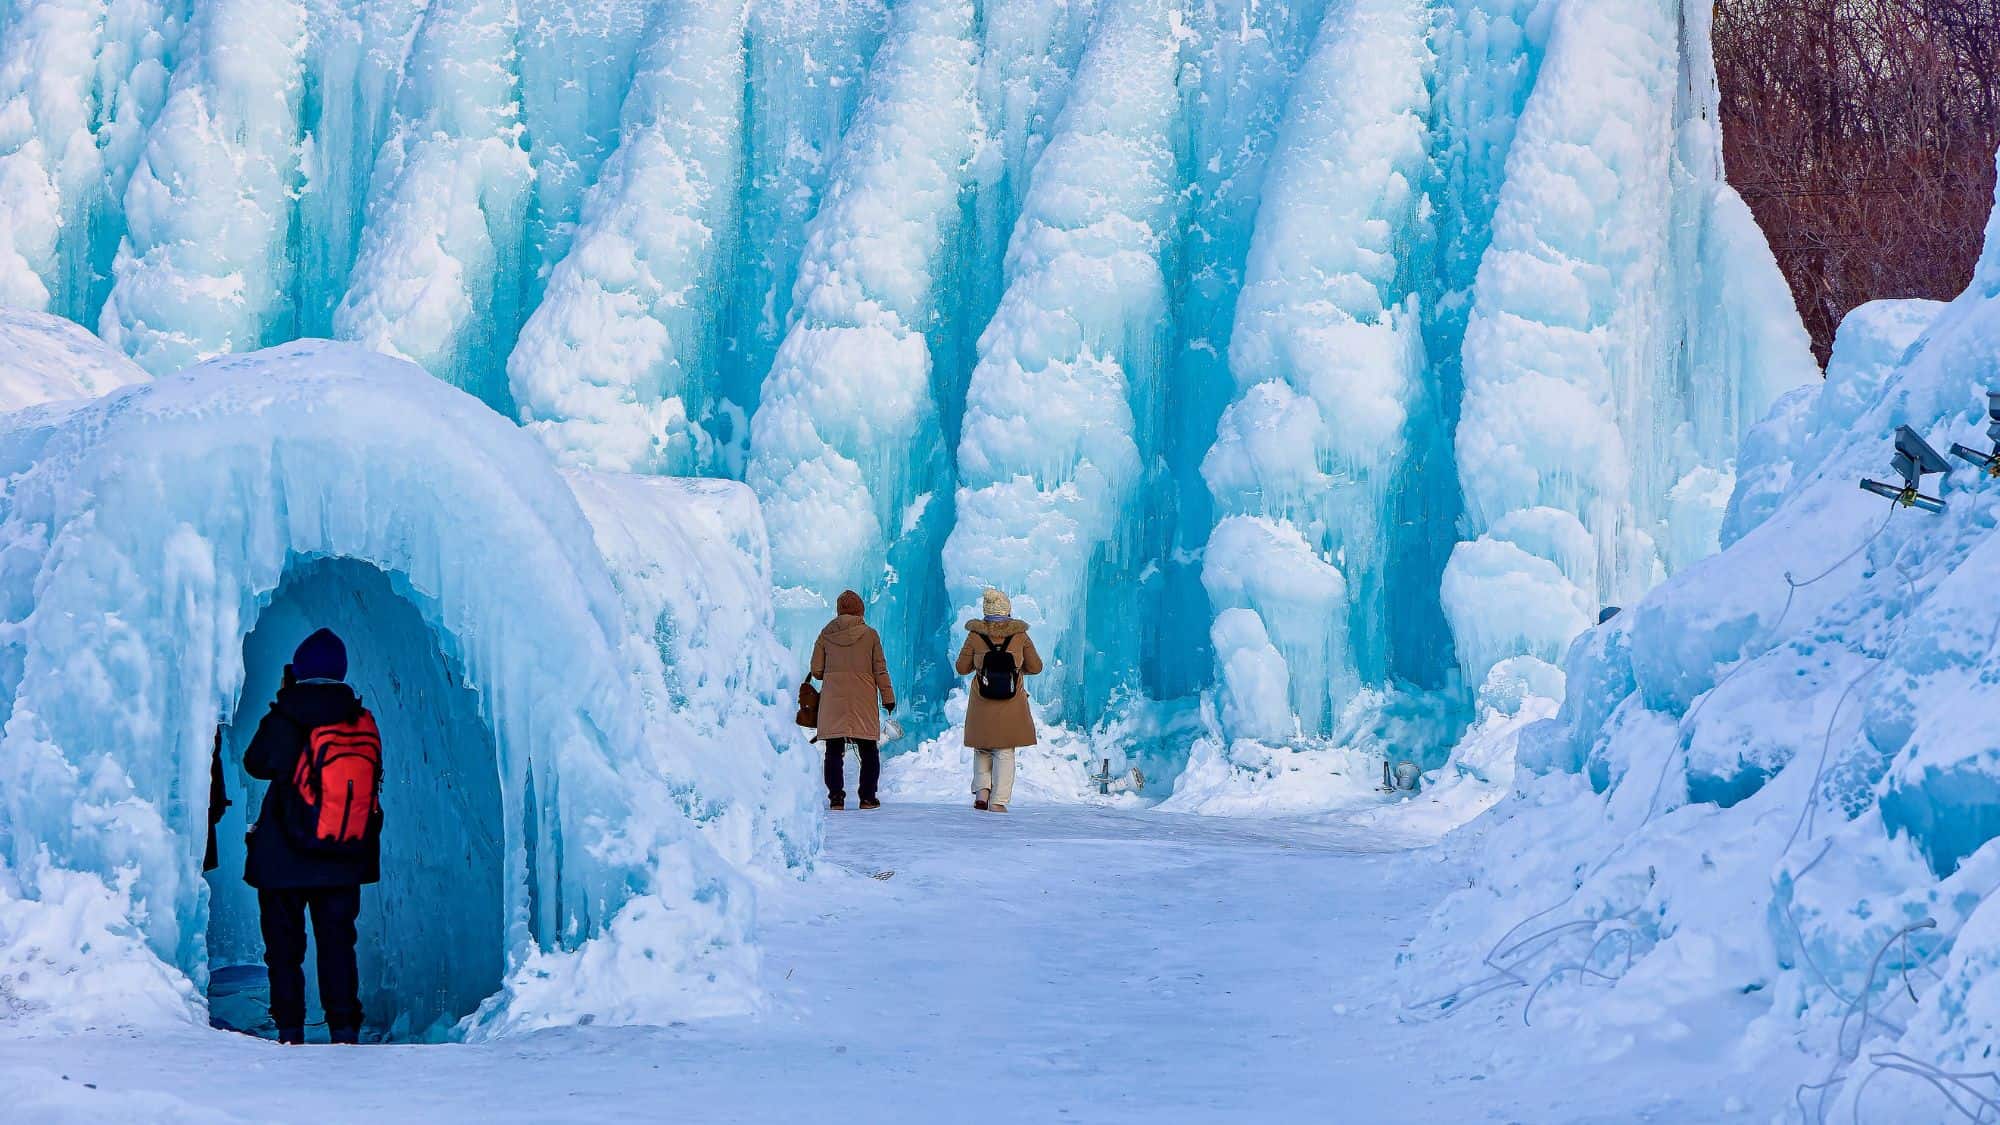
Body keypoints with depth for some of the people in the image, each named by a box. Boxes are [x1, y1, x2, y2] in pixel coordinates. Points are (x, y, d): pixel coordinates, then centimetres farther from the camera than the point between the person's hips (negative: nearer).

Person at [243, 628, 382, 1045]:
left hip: (283, 859, -3)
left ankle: (289, 1031, 5)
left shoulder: (284, 721, -12)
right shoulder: (364, 722, -3)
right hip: (345, 863, 3)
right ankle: (344, 1029, 3)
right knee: (337, 943, 10)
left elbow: (256, 764, 6)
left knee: (284, 946, 8)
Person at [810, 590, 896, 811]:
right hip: (863, 700, -1)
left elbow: (816, 671, 4)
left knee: (834, 751, 4)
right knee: (868, 750, 8)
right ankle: (868, 797, 5)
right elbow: (880, 670, -1)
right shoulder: (870, 635, -2)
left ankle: (836, 797, -2)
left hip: (833, 699, 1)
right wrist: (888, 697, 5)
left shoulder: (826, 635, 2)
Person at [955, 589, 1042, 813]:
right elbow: (1036, 667, 2)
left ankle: (982, 790, 2)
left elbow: (962, 668, 2)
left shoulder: (975, 636, -5)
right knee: (1005, 752, 6)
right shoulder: (1020, 636, -4)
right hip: (1012, 706, 0)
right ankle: (998, 801, -1)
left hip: (982, 704, 0)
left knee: (982, 749, 17)